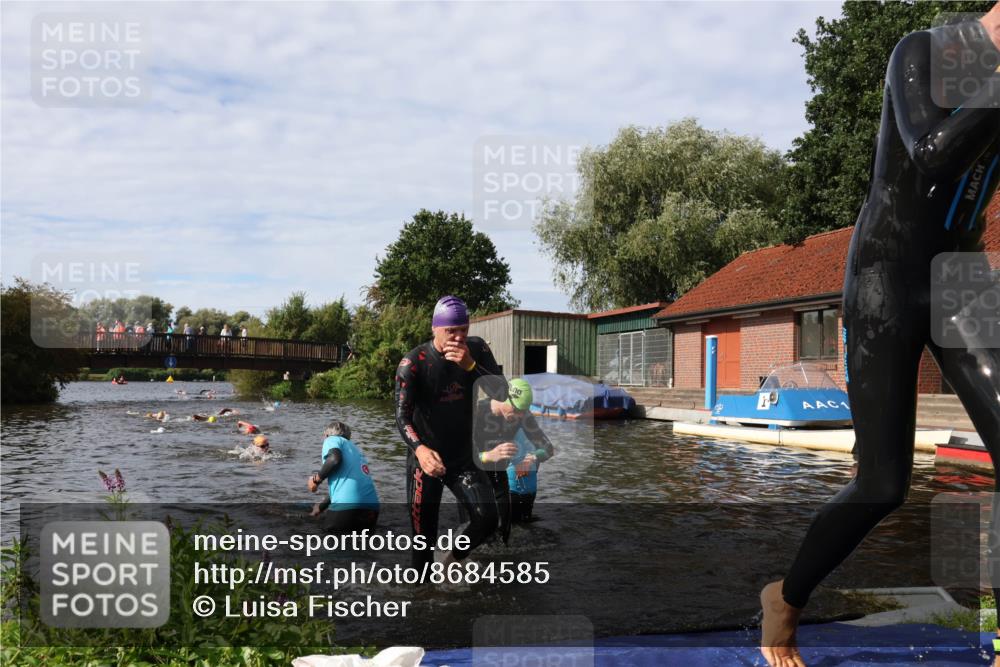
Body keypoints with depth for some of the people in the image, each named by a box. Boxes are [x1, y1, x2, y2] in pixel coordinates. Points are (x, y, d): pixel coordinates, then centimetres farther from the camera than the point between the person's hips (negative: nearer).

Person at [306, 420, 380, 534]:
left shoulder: (332, 439, 11)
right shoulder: (354, 448, 31)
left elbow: (335, 459, -13)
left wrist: (316, 479, 4)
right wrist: (321, 507, 55)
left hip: (348, 505, -6)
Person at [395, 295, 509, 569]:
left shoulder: (477, 349, -4)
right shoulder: (414, 361, -16)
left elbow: (501, 392, -11)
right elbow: (402, 415, -21)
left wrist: (470, 365, -26)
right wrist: (419, 448, -40)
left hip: (464, 458, 3)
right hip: (425, 460, -3)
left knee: (487, 520, -10)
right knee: (424, 538, 2)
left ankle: (454, 559, 19)